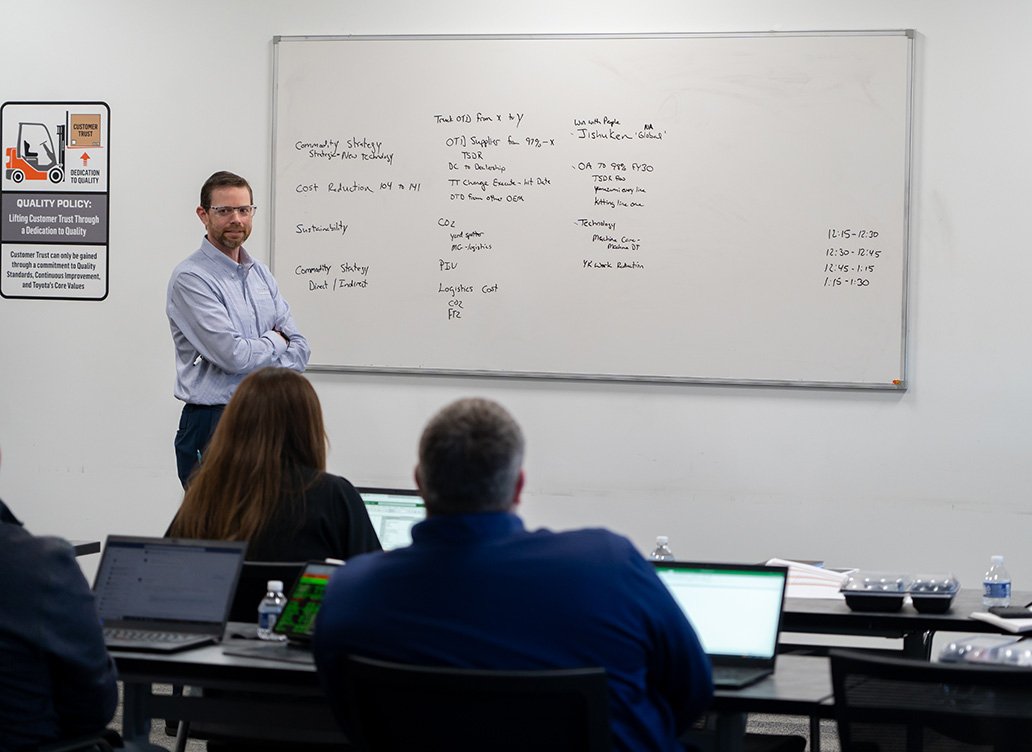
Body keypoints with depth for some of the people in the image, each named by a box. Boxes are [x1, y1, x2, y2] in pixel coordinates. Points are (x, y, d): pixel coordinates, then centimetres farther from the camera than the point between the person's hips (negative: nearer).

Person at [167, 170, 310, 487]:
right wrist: (275, 341, -1)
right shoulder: (190, 279, -12)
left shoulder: (261, 274, 12)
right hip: (213, 423, -6)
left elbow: (299, 348, 6)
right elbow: (234, 355, -20)